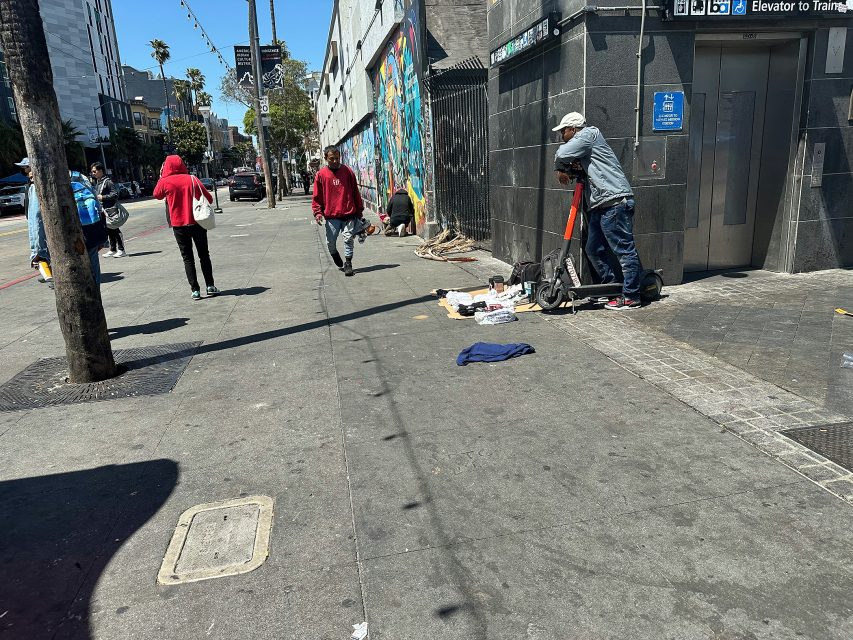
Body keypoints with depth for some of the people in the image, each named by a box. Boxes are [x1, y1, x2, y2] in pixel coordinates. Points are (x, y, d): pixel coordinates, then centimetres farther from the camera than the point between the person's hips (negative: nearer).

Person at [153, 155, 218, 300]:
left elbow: (157, 195, 16)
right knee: (204, 255, 12)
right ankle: (210, 286, 12)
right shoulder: (192, 179, -3)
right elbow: (209, 199, -3)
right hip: (197, 222, 1)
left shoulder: (165, 182, -5)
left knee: (188, 258, 6)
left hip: (179, 225, -1)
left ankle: (195, 290, 1)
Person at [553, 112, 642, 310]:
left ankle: (630, 297, -2)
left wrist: (560, 169, 6)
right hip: (600, 206, 10)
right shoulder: (583, 144, 26)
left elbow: (562, 155, -13)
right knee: (594, 250, 13)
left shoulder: (589, 134, -3)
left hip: (615, 203, -10)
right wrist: (564, 169, 0)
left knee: (624, 249, -6)